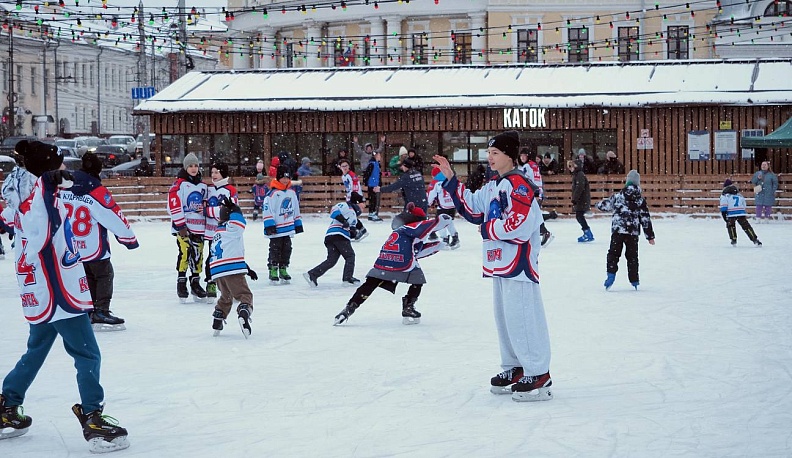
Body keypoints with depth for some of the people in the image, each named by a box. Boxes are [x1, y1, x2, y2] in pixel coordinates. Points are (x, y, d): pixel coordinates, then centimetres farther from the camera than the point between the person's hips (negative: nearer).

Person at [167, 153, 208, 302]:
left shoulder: (202, 186, 15)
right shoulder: (179, 184, -5)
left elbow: (206, 206, 24)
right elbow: (173, 205, -13)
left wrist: (207, 225, 13)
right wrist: (180, 225, -16)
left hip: (198, 227, 6)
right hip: (183, 227, -6)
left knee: (198, 254, 7)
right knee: (185, 253, -12)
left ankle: (195, 283, 17)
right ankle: (181, 283, -4)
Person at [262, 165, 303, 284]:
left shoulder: (291, 192, 9)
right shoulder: (273, 193, -15)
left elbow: (296, 208, 19)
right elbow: (267, 210, -17)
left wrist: (298, 223, 20)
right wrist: (269, 225, -20)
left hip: (288, 227, 7)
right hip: (276, 229, -7)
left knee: (286, 250, 11)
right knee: (275, 251, -1)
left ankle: (283, 270, 21)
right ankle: (273, 272, 4)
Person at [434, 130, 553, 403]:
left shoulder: (518, 184, -15)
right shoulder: (493, 186, 16)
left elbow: (520, 223, -24)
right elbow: (471, 208, 19)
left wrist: (489, 229, -10)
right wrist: (450, 180, 14)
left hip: (519, 262, -11)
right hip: (500, 263, 11)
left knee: (522, 318, -10)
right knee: (505, 317, 16)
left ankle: (538, 375, -5)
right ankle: (515, 369, 26)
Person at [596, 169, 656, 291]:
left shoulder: (618, 196, 2)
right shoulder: (640, 199, 3)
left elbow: (604, 205, 12)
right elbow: (645, 219, 4)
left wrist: (599, 205, 38)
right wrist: (650, 236, 10)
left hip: (617, 230, -1)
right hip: (633, 231, 1)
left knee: (613, 253, 4)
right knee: (632, 255, 11)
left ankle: (611, 274, -14)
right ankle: (634, 280, 13)